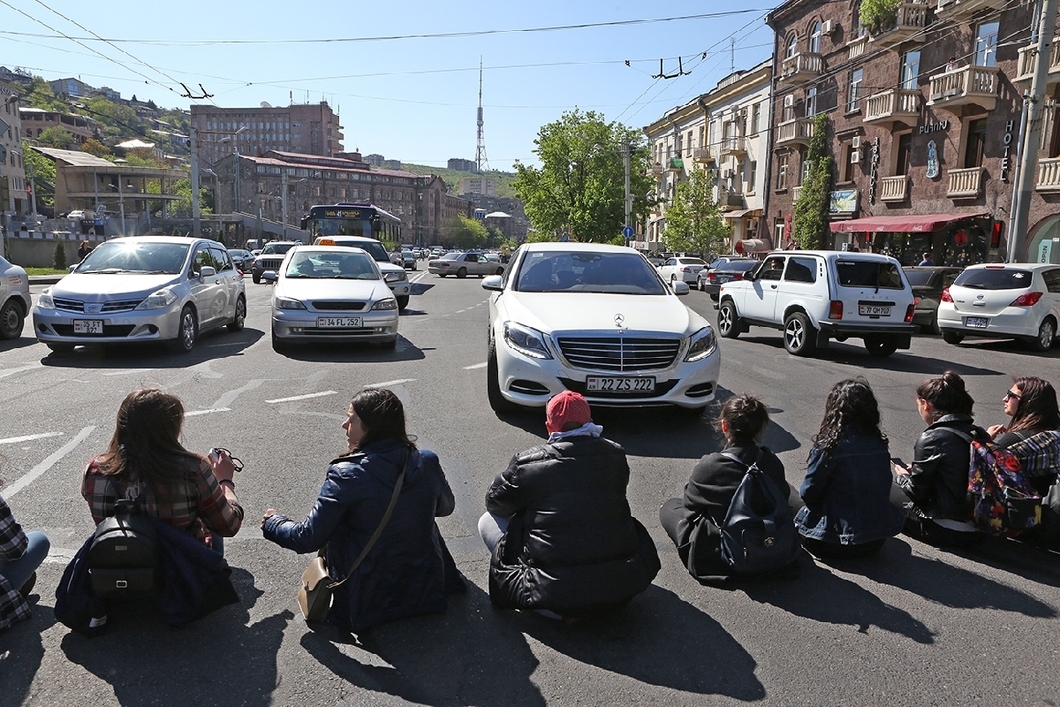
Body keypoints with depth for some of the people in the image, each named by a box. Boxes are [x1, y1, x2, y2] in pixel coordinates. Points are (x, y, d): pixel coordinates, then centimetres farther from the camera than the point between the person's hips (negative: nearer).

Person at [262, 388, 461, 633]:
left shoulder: (346, 476, -21)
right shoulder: (427, 462, -9)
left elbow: (308, 539, -15)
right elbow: (446, 506, 9)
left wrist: (272, 523, 5)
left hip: (371, 603, -3)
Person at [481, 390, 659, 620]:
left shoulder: (527, 463, -5)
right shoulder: (615, 456, 3)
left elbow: (494, 503, 11)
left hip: (554, 595, -4)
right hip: (623, 587, 5)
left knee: (488, 522, 13)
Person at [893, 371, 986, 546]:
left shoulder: (931, 438, -18)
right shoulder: (979, 434, 3)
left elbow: (917, 491, -11)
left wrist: (902, 476, 10)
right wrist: (914, 471, 20)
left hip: (947, 531, -8)